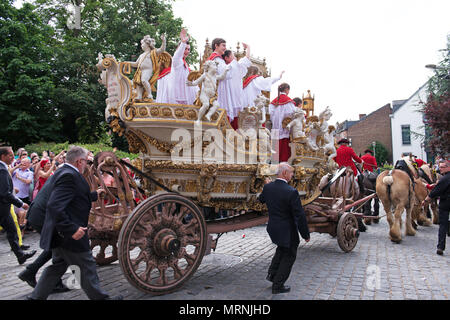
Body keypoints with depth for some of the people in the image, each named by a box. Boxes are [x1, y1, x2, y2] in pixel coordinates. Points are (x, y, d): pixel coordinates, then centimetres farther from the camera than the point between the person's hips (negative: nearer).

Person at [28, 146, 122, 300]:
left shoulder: (65, 172, 10)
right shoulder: (69, 175, -22)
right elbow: (54, 205, -31)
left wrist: (95, 195, 34)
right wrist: (72, 229, -30)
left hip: (62, 233, 10)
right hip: (69, 234, -10)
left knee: (58, 265, 20)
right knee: (87, 265, 4)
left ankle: (36, 296, 28)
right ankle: (98, 296, 18)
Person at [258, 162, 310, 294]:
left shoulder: (267, 187, -6)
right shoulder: (291, 192, -25)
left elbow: (260, 200, 16)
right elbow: (300, 216, -20)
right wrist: (306, 235, -9)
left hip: (273, 228, 7)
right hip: (287, 231, -6)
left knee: (281, 248, 32)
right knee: (289, 256, 13)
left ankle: (272, 273, 31)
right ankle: (277, 285, 21)